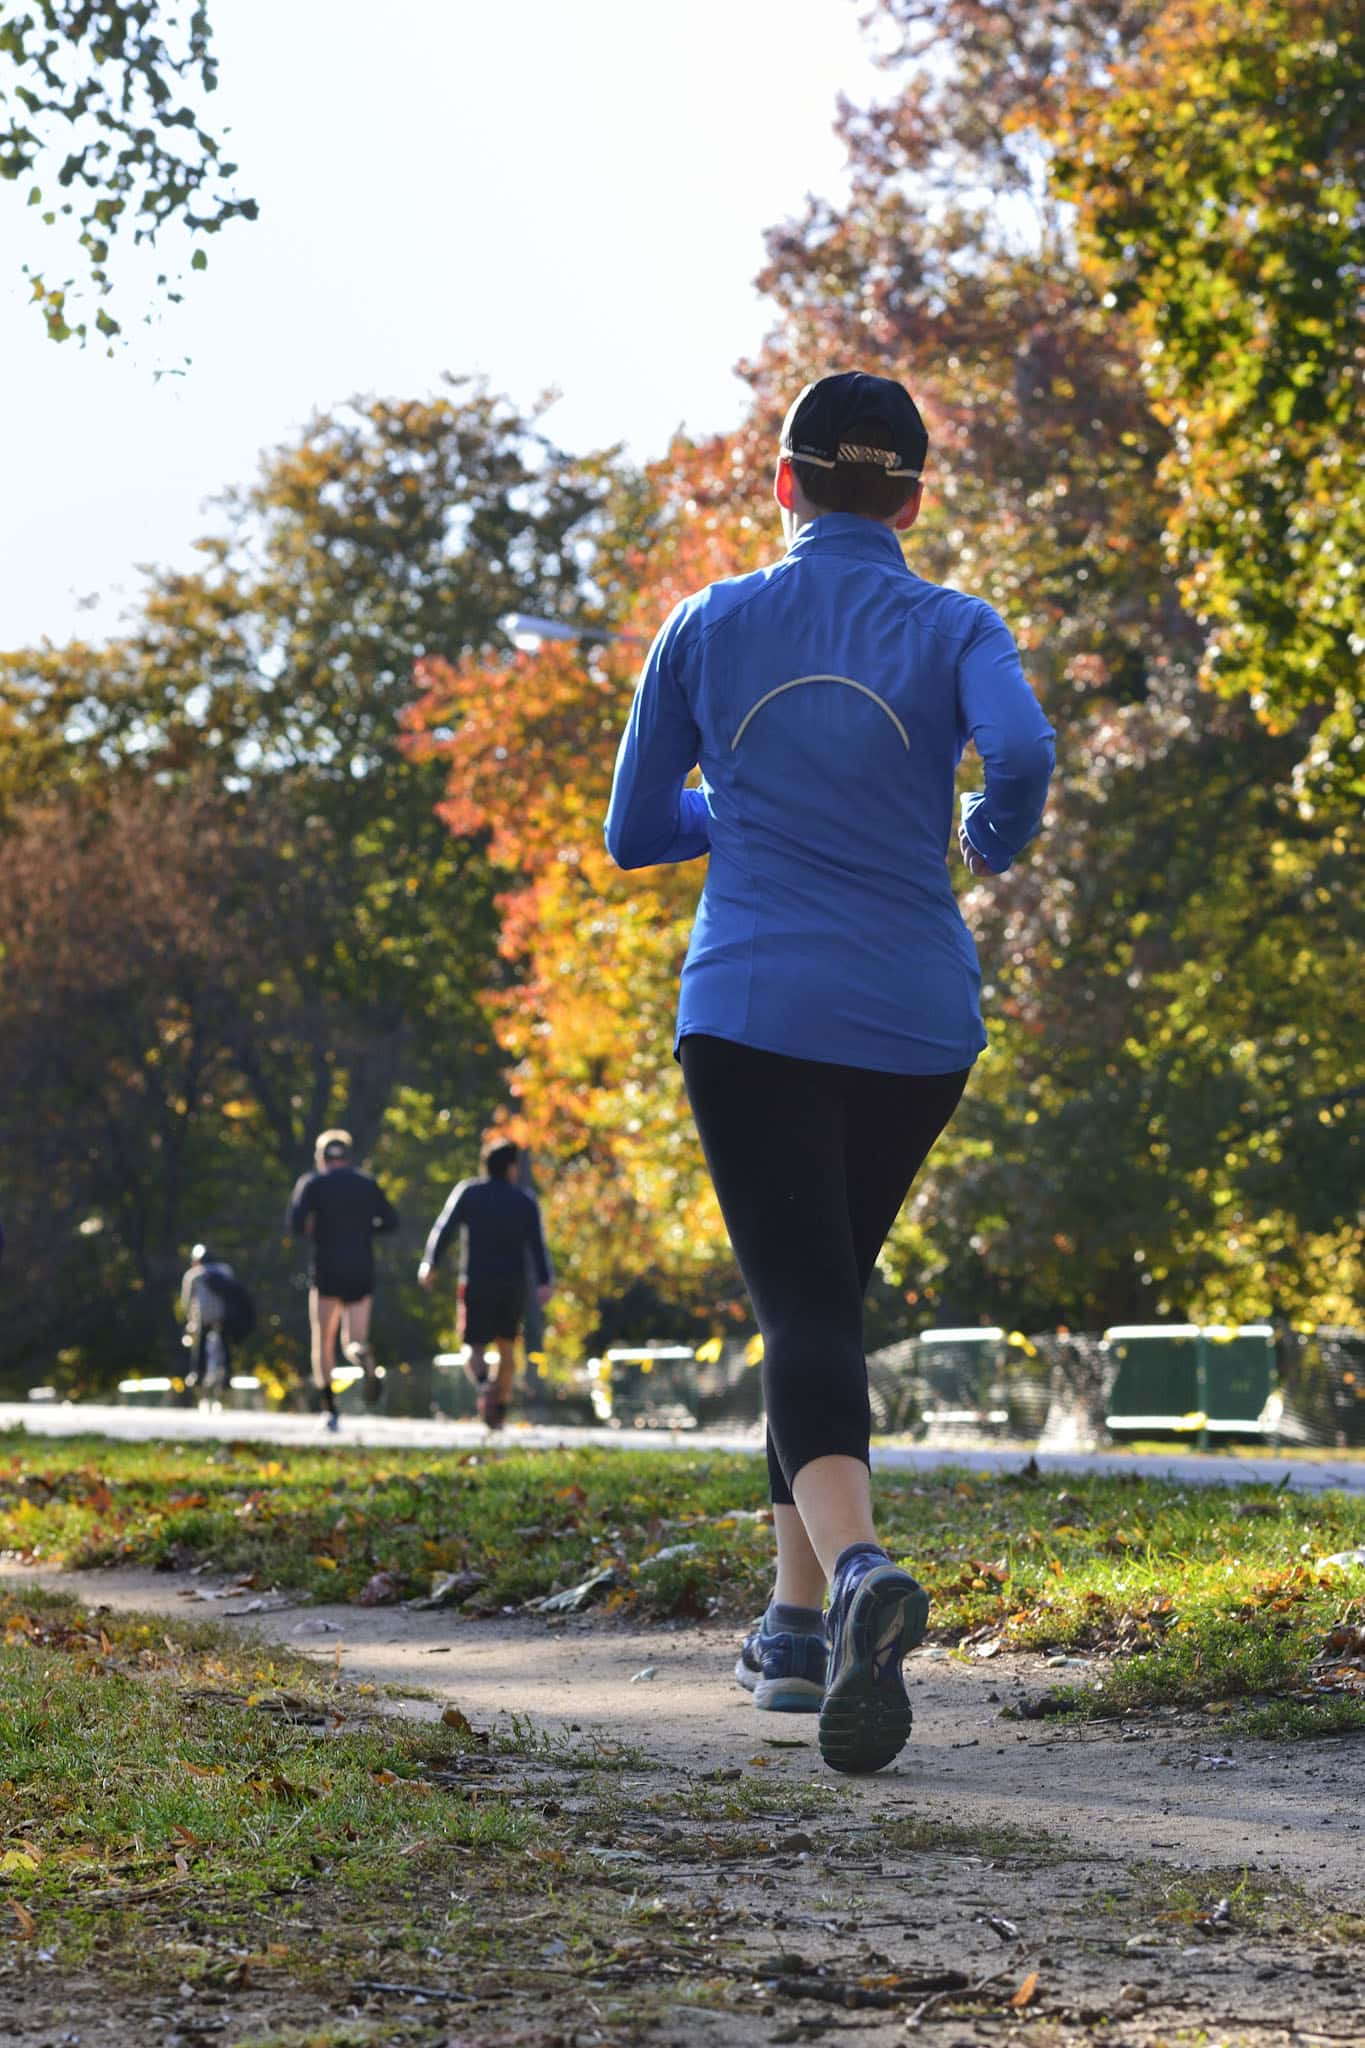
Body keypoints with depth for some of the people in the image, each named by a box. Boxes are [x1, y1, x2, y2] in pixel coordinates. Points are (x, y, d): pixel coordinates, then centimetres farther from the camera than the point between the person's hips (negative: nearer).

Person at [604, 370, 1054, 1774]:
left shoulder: (708, 630, 4)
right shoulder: (954, 630, 2)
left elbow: (634, 832, 9)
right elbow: (1019, 751, -18)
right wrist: (991, 843, 3)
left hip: (751, 1013, -1)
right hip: (916, 1023, 2)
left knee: (804, 1311, -10)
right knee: (829, 1294, 20)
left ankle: (859, 1566, -39)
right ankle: (796, 1624, 22)